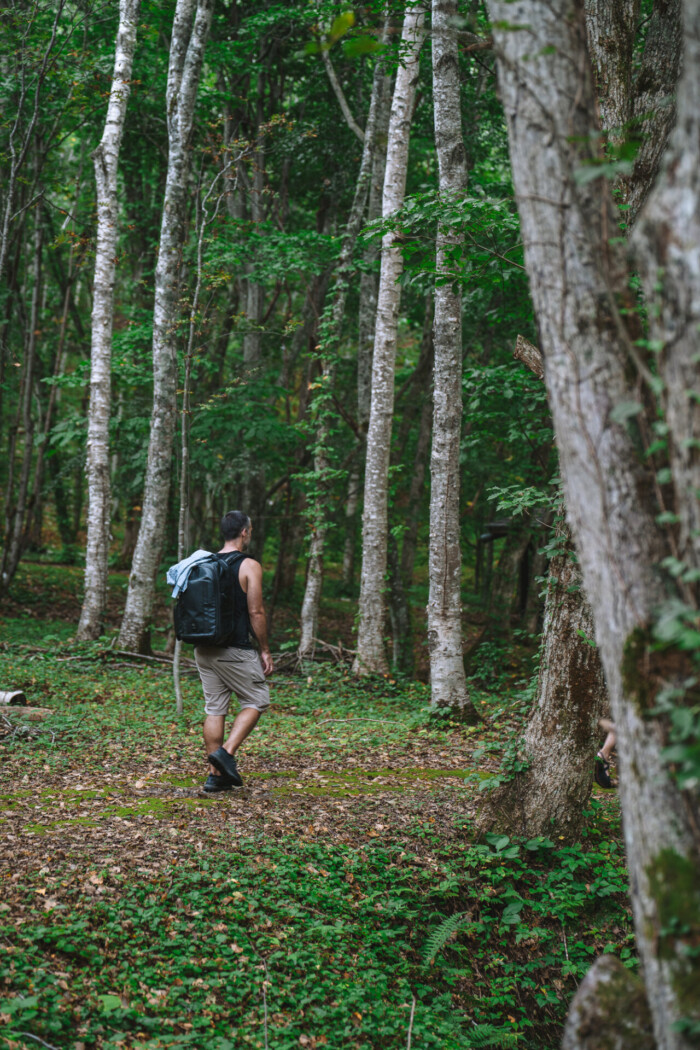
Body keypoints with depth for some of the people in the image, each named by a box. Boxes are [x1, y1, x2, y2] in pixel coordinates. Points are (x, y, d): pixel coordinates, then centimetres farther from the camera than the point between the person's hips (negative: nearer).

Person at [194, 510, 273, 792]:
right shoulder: (249, 566, -9)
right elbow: (256, 612, -12)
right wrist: (265, 650, -4)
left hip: (204, 649, 6)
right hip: (235, 650, -6)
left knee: (214, 708, 10)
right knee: (256, 700, 9)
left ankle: (215, 775, 10)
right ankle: (227, 752, -7)